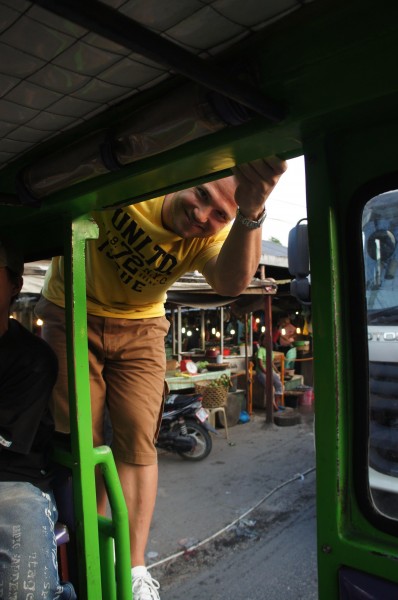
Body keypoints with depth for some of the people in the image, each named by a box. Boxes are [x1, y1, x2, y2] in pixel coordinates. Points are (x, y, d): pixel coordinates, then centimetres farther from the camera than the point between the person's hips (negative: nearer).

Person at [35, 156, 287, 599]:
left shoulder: (210, 238, -17)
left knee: (137, 439, -6)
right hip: (71, 318, -1)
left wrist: (250, 214, -55)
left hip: (138, 329, 1)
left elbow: (231, 282, -39)